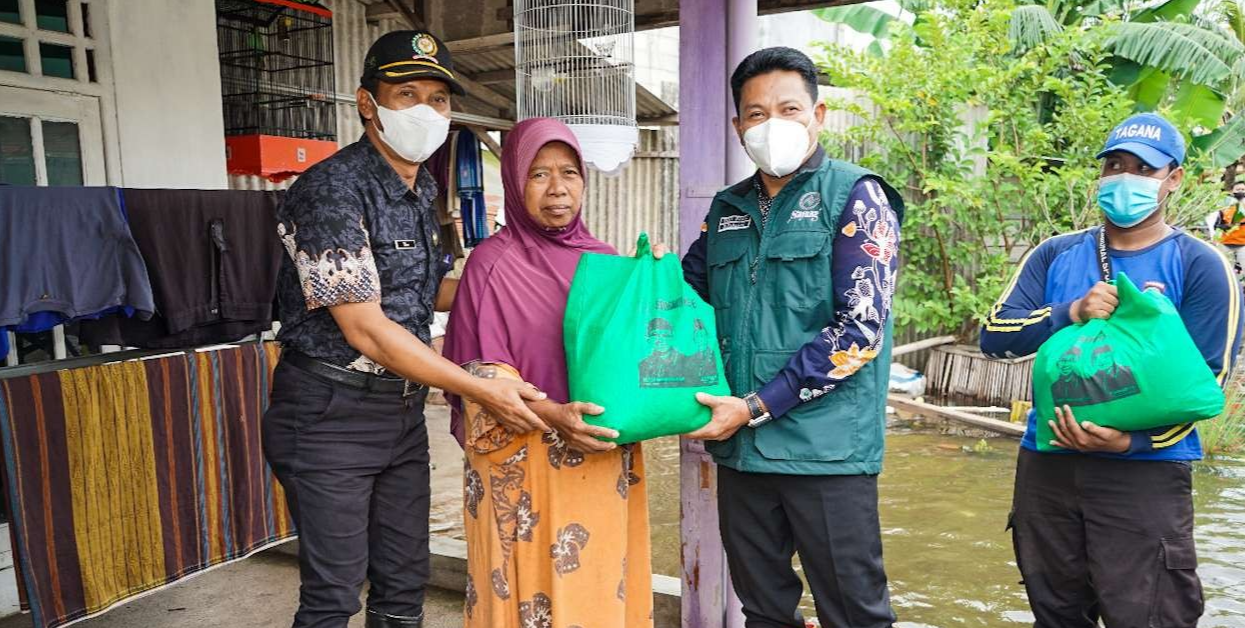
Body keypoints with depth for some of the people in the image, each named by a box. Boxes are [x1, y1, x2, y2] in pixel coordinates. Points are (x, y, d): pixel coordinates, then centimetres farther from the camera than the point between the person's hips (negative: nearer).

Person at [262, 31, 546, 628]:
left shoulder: (423, 189, 9)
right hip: (330, 414, -7)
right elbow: (366, 330, -21)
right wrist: (481, 389, -20)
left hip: (403, 410, 8)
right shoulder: (331, 191, -18)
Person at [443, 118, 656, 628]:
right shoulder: (494, 262, -6)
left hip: (607, 462, 5)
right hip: (525, 466, -4)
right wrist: (552, 416, -23)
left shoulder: (605, 260, 8)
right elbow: (480, 376, -9)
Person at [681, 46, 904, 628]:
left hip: (826, 446, -5)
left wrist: (754, 407, -16)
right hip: (740, 446, 5)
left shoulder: (855, 196, -5)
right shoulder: (728, 209, 11)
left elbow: (858, 328, -14)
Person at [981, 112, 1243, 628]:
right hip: (1046, 465, 4)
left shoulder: (1200, 266, -2)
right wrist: (1071, 312, -17)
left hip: (1146, 474, -3)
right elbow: (994, 335, -1)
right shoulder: (1055, 255, 7)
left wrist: (1131, 440, -21)